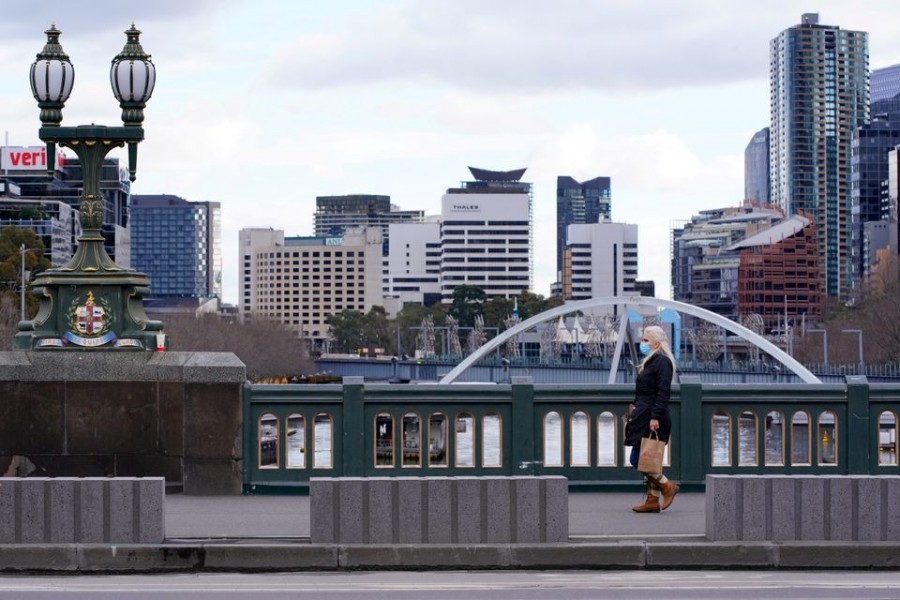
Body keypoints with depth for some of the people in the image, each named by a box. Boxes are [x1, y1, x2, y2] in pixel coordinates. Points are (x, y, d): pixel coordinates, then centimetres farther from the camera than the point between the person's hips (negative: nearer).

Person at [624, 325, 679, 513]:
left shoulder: (662, 362, -11)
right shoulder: (650, 362, 20)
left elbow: (663, 393, -19)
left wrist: (655, 417, -24)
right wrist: (635, 415, 21)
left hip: (653, 421, -10)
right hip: (644, 419, 10)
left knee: (638, 459, -11)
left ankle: (667, 486, -3)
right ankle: (652, 500, 11)